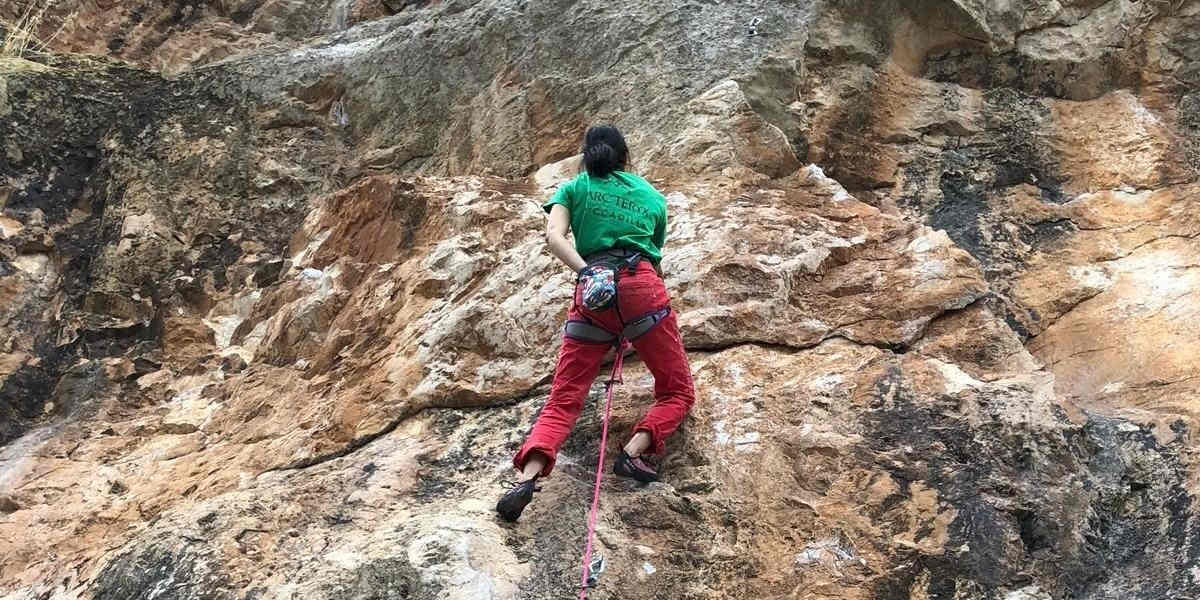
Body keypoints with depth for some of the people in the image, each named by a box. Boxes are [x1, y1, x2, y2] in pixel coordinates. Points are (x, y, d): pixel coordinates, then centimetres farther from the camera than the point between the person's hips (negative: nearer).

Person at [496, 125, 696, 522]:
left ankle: (527, 477, -24)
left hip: (591, 293, 1)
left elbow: (554, 237, 0)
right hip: (641, 286, -1)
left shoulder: (574, 188, 20)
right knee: (678, 392, 9)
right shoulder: (651, 195, 24)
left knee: (563, 399, 0)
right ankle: (634, 451, -18)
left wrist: (587, 274, -6)